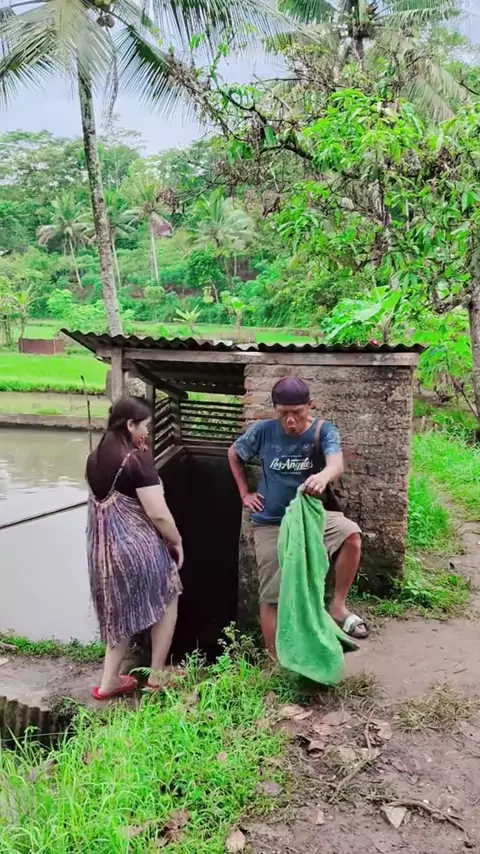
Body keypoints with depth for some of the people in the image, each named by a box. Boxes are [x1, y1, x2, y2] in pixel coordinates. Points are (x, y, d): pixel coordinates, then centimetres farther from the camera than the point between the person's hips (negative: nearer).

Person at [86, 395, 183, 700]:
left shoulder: (95, 459, 5)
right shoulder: (137, 458, -18)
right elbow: (158, 513, -19)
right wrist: (177, 542, -4)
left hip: (104, 548, 7)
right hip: (138, 546, -7)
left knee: (120, 611, 23)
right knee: (167, 600, 17)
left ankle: (109, 682, 28)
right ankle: (157, 675, 24)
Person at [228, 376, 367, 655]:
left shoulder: (323, 430, -14)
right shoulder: (262, 431, -10)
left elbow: (337, 463, -35)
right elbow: (234, 454, 9)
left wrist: (323, 476, -59)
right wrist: (245, 493, 4)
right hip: (271, 524, 1)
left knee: (351, 534, -30)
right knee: (272, 596, 0)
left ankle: (338, 607, -11)